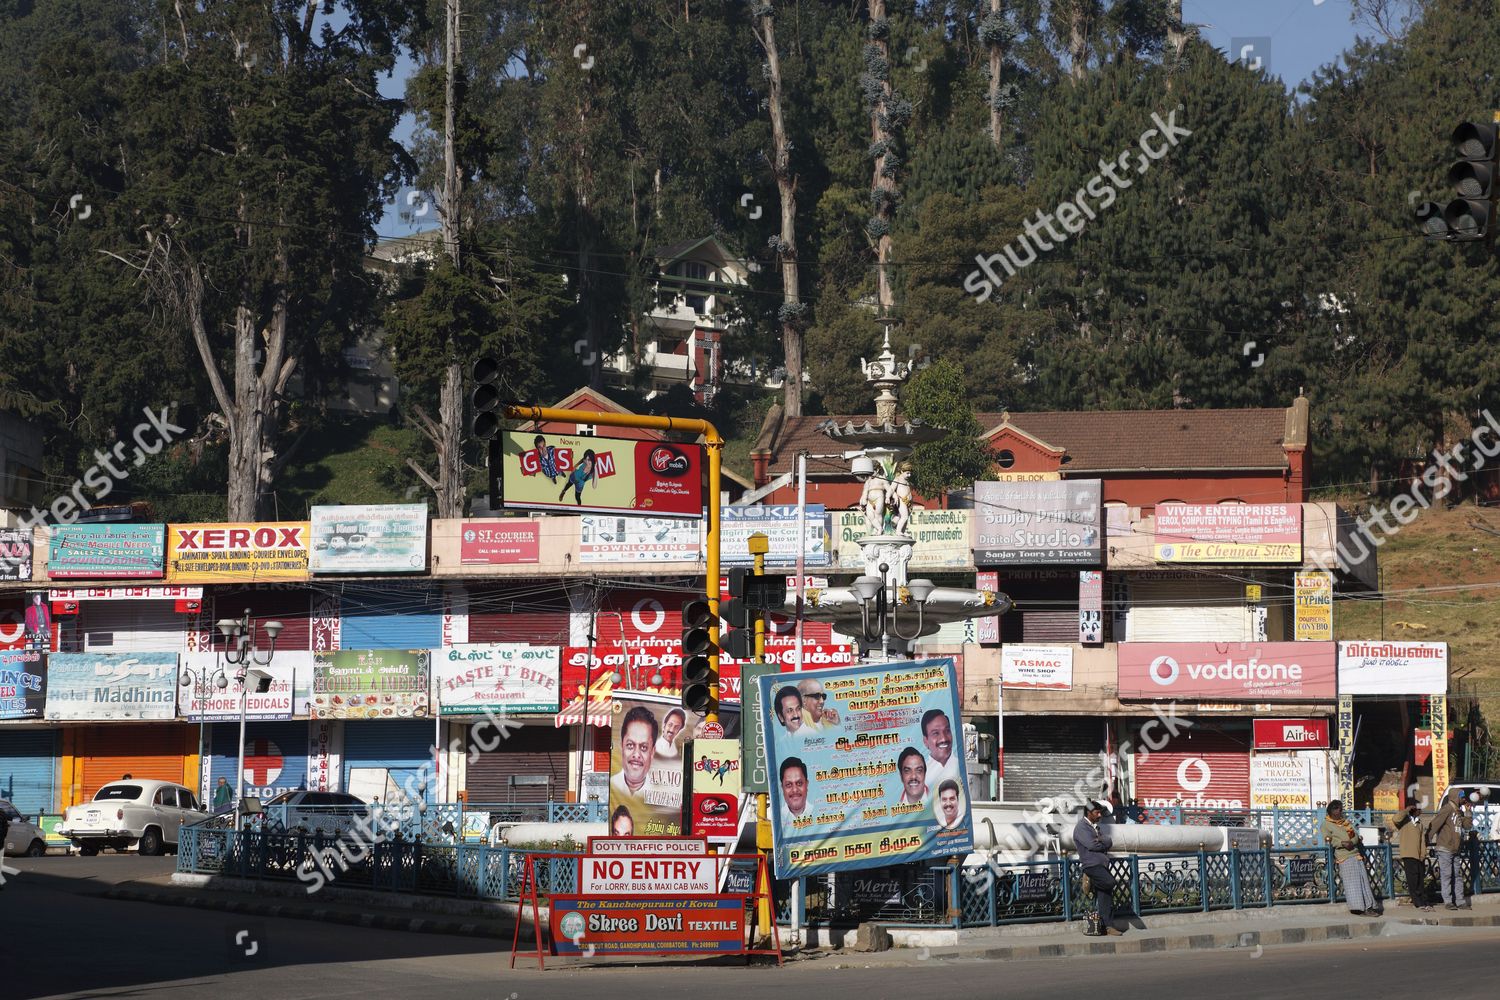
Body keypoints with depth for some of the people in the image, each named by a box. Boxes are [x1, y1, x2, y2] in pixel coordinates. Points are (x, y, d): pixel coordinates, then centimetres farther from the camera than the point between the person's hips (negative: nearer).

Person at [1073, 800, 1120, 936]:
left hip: (1102, 864, 8)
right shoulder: (1081, 827, -4)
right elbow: (1092, 845, -16)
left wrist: (1101, 841, -9)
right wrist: (1104, 844, 1)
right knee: (1109, 882, -23)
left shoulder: (1096, 827, 23)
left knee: (1105, 895, 2)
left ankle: (1108, 926, 2)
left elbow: (1109, 842, 11)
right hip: (1091, 864, -8)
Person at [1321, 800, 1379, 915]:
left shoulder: (1346, 822, 23)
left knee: (1363, 879, 0)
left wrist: (1352, 842, -9)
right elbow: (1329, 839, -7)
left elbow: (1356, 835, 13)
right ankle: (1358, 907, -15)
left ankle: (1368, 907, -2)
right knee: (1351, 880, -12)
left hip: (1356, 853, 6)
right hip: (1344, 856, -6)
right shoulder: (1326, 824, 6)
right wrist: (1342, 843, -20)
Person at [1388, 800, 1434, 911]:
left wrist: (1423, 853, 5)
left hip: (1419, 855, 6)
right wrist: (1407, 810, -16)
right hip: (1409, 855, -6)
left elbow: (1422, 838, 16)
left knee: (1420, 880, 8)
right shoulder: (1404, 820, 0)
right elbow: (1395, 819, -24)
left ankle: (1424, 901, 11)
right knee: (1412, 879, -6)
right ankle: (1418, 902, -4)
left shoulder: (1420, 822, 17)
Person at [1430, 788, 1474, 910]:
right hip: (1445, 848, -8)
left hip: (1455, 849, 8)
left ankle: (1460, 901, 11)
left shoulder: (1459, 812, 16)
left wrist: (1468, 811, 10)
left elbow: (1468, 825, 16)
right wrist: (1433, 840, -18)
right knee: (1446, 875, -5)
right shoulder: (1447, 809, -10)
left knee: (1457, 876, 8)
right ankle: (1448, 901, -4)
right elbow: (1435, 824, -17)